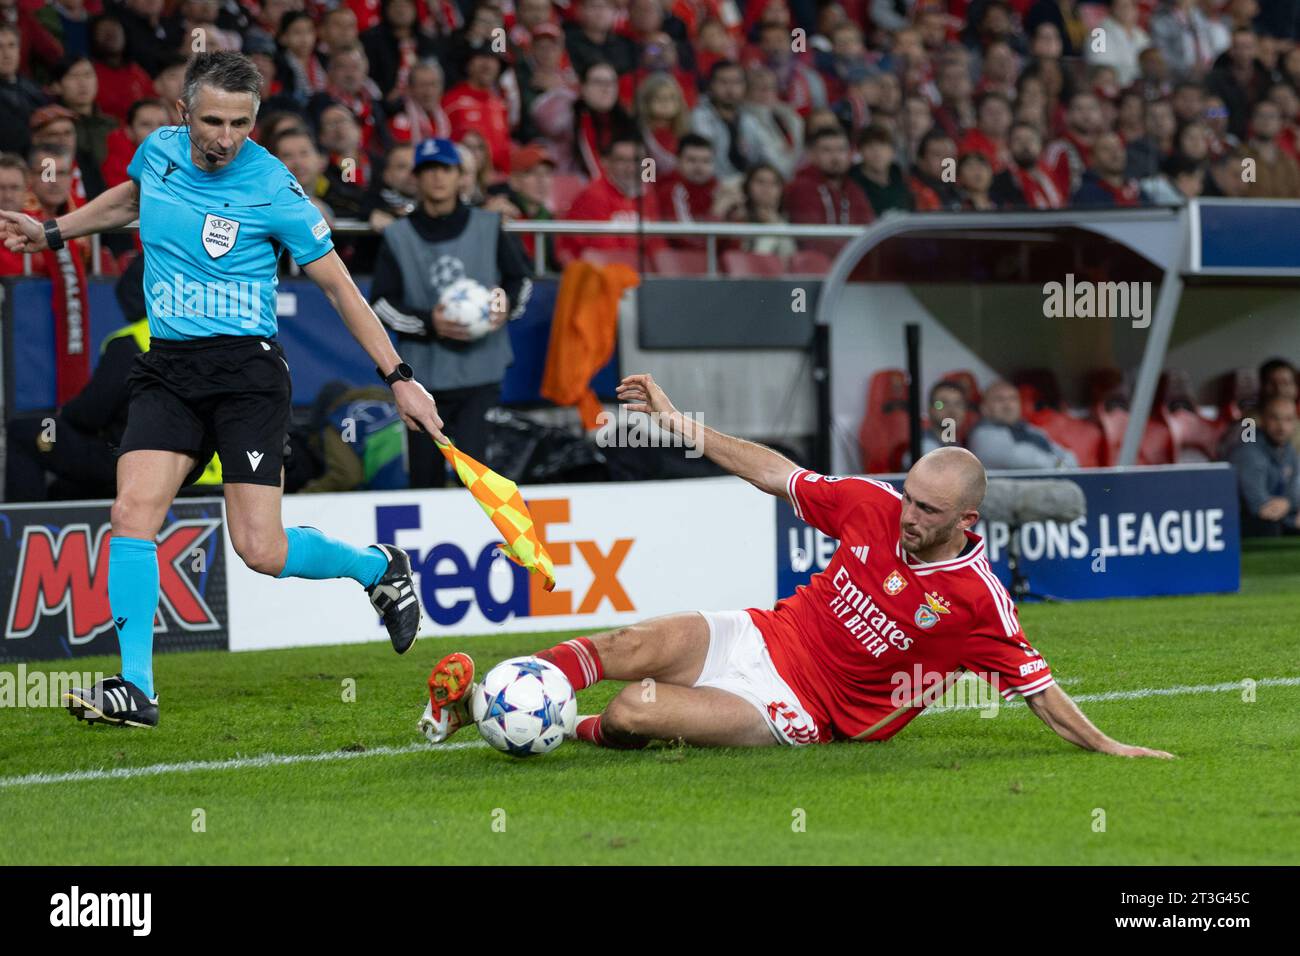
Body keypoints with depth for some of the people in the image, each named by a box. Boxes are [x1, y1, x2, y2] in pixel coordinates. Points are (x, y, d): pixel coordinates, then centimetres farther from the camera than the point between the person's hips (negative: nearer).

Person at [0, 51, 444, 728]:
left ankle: (378, 566, 19)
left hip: (246, 368, -4)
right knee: (133, 511, -16)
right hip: (167, 369, 4)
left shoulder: (274, 189, -10)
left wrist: (398, 377, -3)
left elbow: (339, 288, -2)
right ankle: (135, 690, -11)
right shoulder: (158, 151, 3)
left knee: (261, 551, -11)